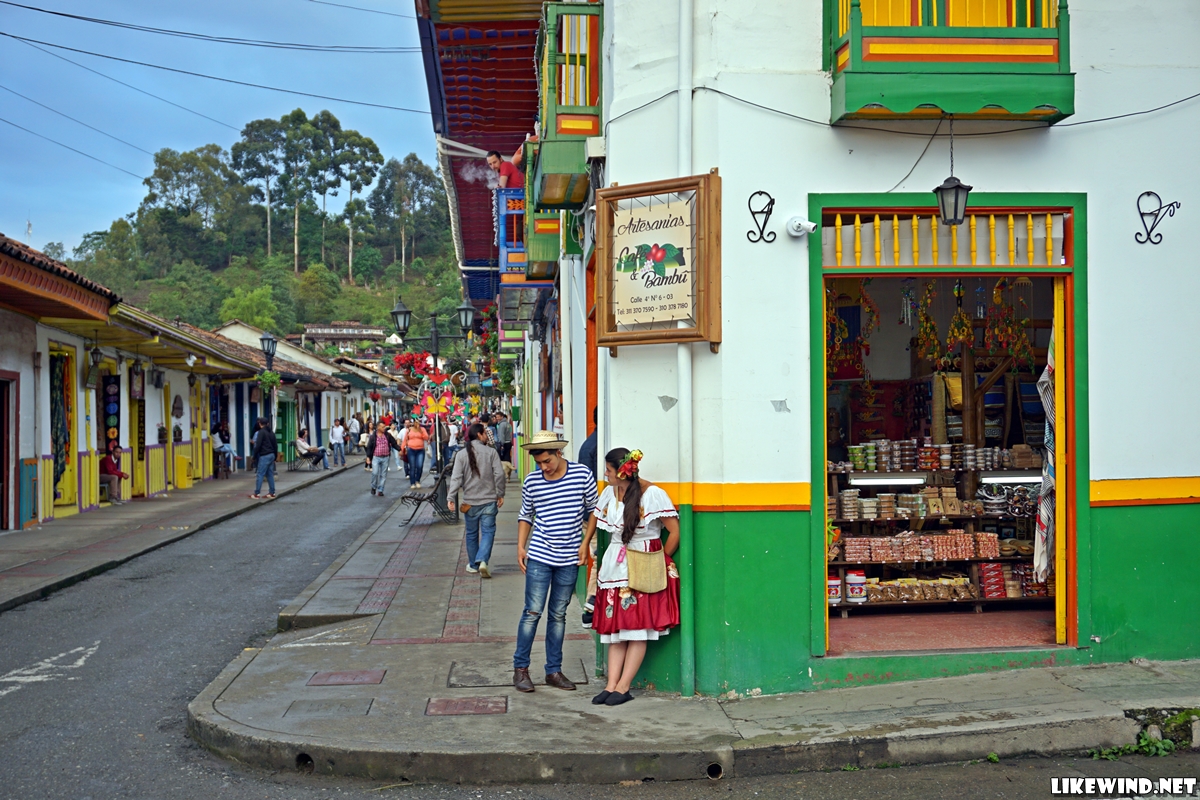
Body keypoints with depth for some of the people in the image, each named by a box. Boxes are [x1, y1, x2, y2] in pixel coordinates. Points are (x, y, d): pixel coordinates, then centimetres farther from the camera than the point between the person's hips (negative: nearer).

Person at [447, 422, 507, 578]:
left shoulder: (462, 454, -1)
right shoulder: (491, 452, -5)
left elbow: (456, 478, -8)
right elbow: (500, 475, -9)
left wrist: (450, 498, -8)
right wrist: (500, 494, 2)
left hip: (470, 501, 2)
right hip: (489, 500, -2)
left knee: (471, 533, 15)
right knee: (488, 531, 2)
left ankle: (473, 565, 23)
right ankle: (483, 560, -17)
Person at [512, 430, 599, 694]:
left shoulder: (582, 475, -5)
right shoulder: (531, 482, -2)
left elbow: (594, 510, 6)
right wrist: (520, 546, 3)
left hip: (569, 559, 1)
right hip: (539, 557, -1)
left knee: (559, 614, 9)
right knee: (533, 611, -2)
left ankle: (554, 670, 18)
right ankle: (520, 668, 10)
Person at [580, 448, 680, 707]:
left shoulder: (652, 494, -13)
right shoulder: (609, 492, 7)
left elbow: (674, 532, -10)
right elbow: (596, 516, 27)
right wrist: (584, 544, 24)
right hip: (615, 567, 6)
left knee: (638, 629, -5)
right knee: (614, 628, 3)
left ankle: (623, 688, -1)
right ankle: (611, 685, 4)